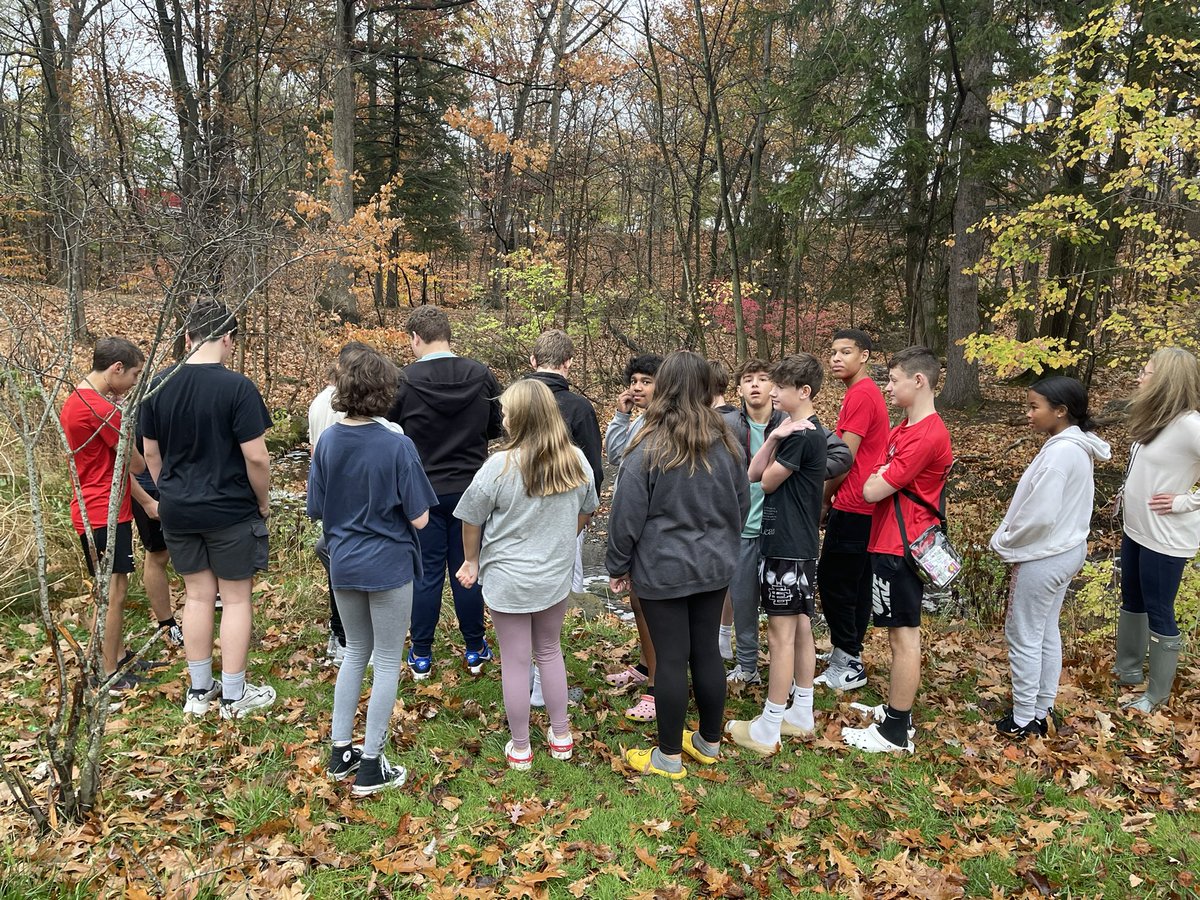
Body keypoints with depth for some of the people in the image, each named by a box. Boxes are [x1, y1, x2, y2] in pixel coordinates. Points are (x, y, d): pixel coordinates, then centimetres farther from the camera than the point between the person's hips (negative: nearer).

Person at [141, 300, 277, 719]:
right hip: (230, 511, -5)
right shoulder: (237, 387, -17)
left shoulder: (158, 386, 0)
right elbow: (256, 457, -18)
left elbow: (151, 453, 8)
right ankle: (234, 696, 16)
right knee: (236, 598, 7)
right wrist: (264, 503, -3)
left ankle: (199, 690, 27)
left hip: (177, 511, 5)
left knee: (198, 595, 16)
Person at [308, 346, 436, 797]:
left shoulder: (327, 441, -5)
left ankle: (340, 752, 30)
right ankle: (370, 767, 17)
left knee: (355, 653, 23)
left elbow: (316, 509, 3)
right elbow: (419, 518, -16)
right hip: (388, 565, -5)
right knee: (387, 663, 9)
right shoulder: (397, 445, -20)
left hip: (343, 565, 5)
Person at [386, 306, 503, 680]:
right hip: (470, 490, 2)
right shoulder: (482, 377, -6)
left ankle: (421, 656, 19)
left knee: (426, 574, 8)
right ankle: (475, 649, 24)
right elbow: (496, 428, 7)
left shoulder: (404, 382, -14)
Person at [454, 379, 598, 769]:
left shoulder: (499, 466, -20)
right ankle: (561, 736, 32)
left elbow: (472, 521, -9)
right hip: (555, 576, 4)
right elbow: (585, 512, 9)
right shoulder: (576, 461, -7)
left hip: (507, 580, -4)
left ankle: (520, 748, 24)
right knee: (550, 652, 22)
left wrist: (472, 561, 9)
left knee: (515, 662, 9)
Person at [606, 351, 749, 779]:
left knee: (671, 658, 4)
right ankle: (709, 743, 31)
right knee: (707, 651, 15)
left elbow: (626, 515, -12)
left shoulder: (649, 448, -16)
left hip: (662, 570, -5)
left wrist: (617, 566, 1)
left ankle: (668, 757, 17)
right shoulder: (725, 443, -1)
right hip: (713, 566, 5)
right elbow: (742, 504, 10)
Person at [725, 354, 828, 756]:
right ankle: (801, 715, 27)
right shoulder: (798, 429, 12)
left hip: (787, 547, -10)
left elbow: (768, 481, -9)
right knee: (800, 627, 15)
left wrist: (779, 441, 4)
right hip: (800, 544, 10)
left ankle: (766, 731, 6)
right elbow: (753, 473, 3)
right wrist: (774, 438, -11)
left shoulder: (800, 436, -19)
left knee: (782, 634, -3)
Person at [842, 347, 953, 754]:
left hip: (900, 548, -10)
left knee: (904, 635, 0)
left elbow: (872, 490, -20)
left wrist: (877, 480, -1)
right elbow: (873, 484, 12)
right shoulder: (903, 430, 13)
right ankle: (897, 711, 30)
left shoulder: (927, 435, -20)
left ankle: (896, 732, 10)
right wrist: (881, 478, -6)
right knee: (901, 632, 17)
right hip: (890, 542, 10)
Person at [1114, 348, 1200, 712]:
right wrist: (1129, 492, 2)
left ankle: (1157, 693, 22)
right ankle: (1128, 669, 40)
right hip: (1135, 530, 9)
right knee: (1131, 601, 22)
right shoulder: (1154, 418, 4)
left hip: (1165, 538, -9)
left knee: (1158, 611, 6)